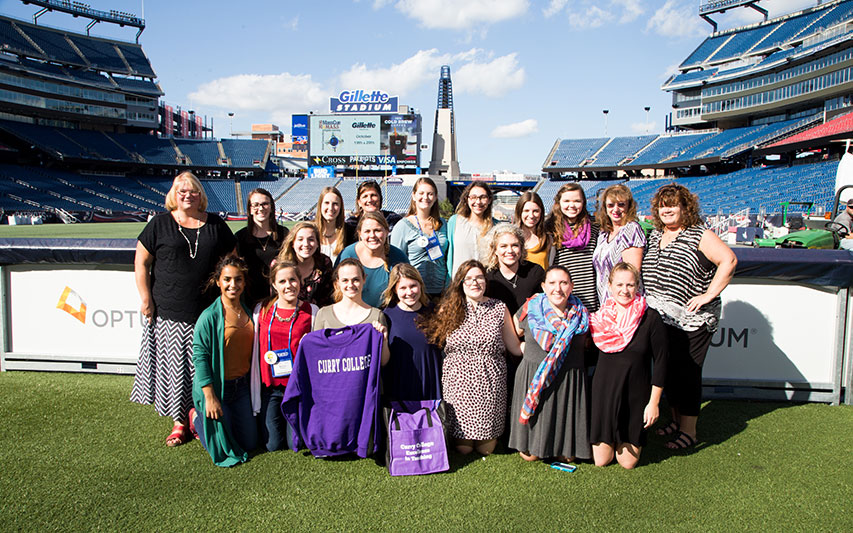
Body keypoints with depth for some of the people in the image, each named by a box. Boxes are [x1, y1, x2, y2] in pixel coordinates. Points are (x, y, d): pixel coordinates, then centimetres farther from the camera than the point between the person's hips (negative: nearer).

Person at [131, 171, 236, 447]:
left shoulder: (215, 224, 9)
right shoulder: (160, 223, 4)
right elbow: (141, 262, 4)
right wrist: (146, 299, -3)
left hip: (207, 310, 1)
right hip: (169, 312, -1)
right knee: (174, 368, 3)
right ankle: (179, 424, 16)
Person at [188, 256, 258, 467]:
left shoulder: (249, 311, 2)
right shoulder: (210, 316, -17)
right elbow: (199, 356, -17)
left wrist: (253, 385, 9)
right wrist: (210, 397, -19)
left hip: (242, 385, 6)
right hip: (216, 386, -6)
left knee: (250, 443, 12)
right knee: (224, 449, 2)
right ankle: (197, 418, 28)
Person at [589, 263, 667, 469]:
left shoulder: (650, 318, -10)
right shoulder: (600, 318, -4)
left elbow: (660, 361, -6)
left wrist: (654, 402, -7)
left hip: (636, 395, -1)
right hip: (604, 392, 2)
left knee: (628, 462, 5)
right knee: (601, 461, 6)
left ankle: (633, 441, 37)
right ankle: (609, 441, 37)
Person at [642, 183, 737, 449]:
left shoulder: (699, 235, -6)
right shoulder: (654, 235, 13)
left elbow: (729, 260, -15)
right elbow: (646, 270, 24)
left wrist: (709, 295, -18)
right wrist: (648, 302, 11)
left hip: (690, 320, -6)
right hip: (660, 318, 6)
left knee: (687, 373, -1)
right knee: (668, 369, 14)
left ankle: (688, 430, 11)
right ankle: (677, 420, 30)